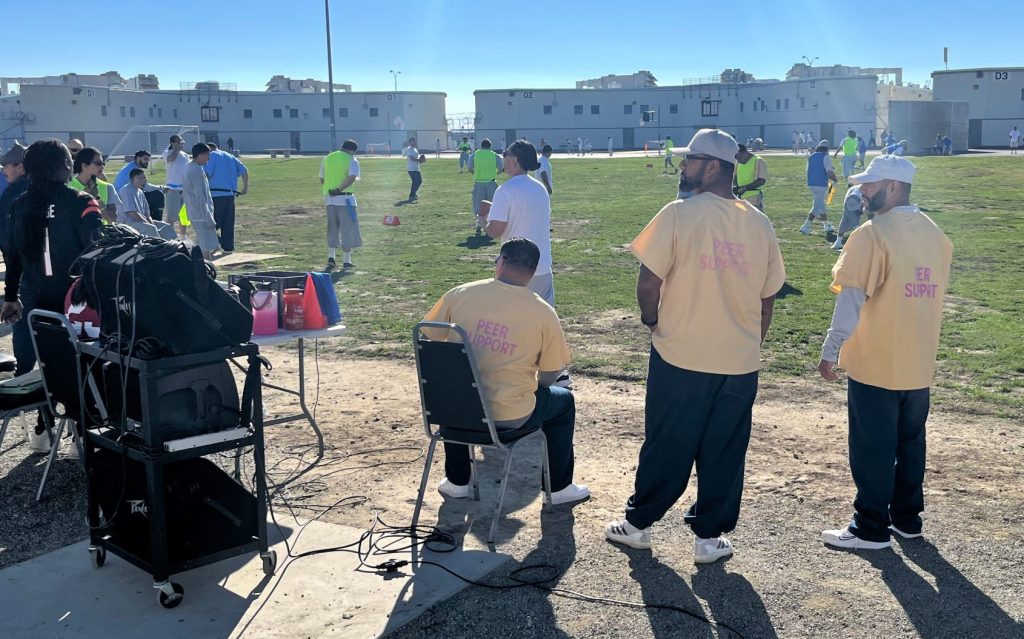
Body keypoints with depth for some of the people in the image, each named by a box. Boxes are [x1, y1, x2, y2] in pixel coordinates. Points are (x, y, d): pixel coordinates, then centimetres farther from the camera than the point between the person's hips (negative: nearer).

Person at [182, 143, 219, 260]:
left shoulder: (189, 167, 11)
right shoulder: (197, 171, -19)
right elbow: (200, 197, -21)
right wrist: (209, 219, -18)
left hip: (194, 214, 10)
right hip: (202, 215, -10)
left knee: (202, 244, 17)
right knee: (207, 247, -7)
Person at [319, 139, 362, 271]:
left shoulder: (327, 158, 13)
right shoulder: (352, 160, -3)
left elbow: (322, 179, 15)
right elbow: (352, 178, -19)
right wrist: (339, 189, -20)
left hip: (329, 199, 5)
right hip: (345, 198, -4)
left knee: (332, 228, 14)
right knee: (347, 229, 4)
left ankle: (331, 257, 3)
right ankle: (346, 261, 6)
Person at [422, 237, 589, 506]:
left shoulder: (459, 294, -7)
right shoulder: (543, 312, -10)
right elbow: (548, 377, -2)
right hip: (510, 417, -2)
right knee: (563, 400, 27)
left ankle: (456, 482, 46)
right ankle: (558, 487, 35)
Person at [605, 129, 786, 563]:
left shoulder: (679, 214, -12)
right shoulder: (759, 223, 3)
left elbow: (648, 283, -14)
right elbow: (768, 298, 9)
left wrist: (651, 319, 5)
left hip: (679, 357, -3)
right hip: (741, 363, 3)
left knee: (666, 447, 11)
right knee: (724, 453, 13)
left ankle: (639, 523, 26)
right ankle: (710, 536, 21)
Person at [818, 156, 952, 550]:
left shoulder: (873, 234, -16)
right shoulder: (936, 234, 7)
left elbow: (851, 300, -19)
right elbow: (936, 294, 15)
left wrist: (830, 351, -13)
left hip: (875, 365, -7)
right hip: (920, 365, 7)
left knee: (872, 448, 3)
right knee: (910, 443, 18)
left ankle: (872, 528, 11)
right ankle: (907, 518, 28)